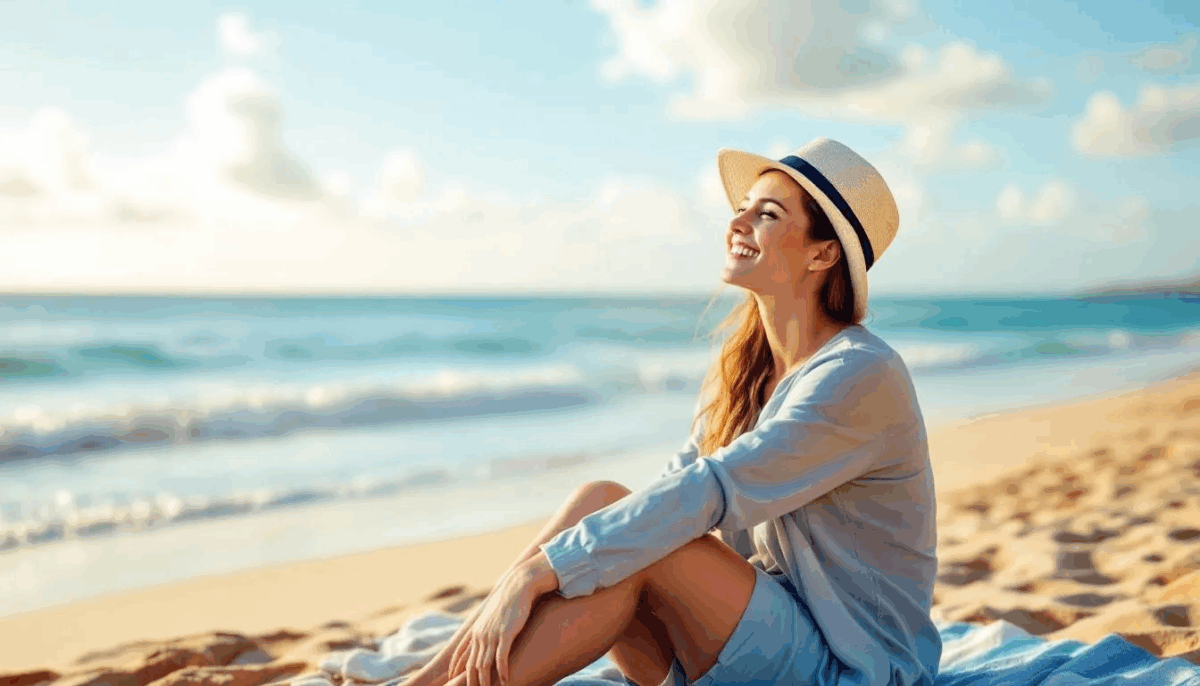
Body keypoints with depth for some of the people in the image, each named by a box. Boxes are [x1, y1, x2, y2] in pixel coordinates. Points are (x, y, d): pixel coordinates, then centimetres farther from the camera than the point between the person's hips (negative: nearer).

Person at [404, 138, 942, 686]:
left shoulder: (860, 377, -18)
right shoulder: (739, 372, 8)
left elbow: (707, 495, -26)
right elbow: (672, 493, 2)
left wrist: (537, 573, -29)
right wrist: (520, 579, -11)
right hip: (768, 637, 7)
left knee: (622, 526, -25)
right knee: (598, 506, -14)